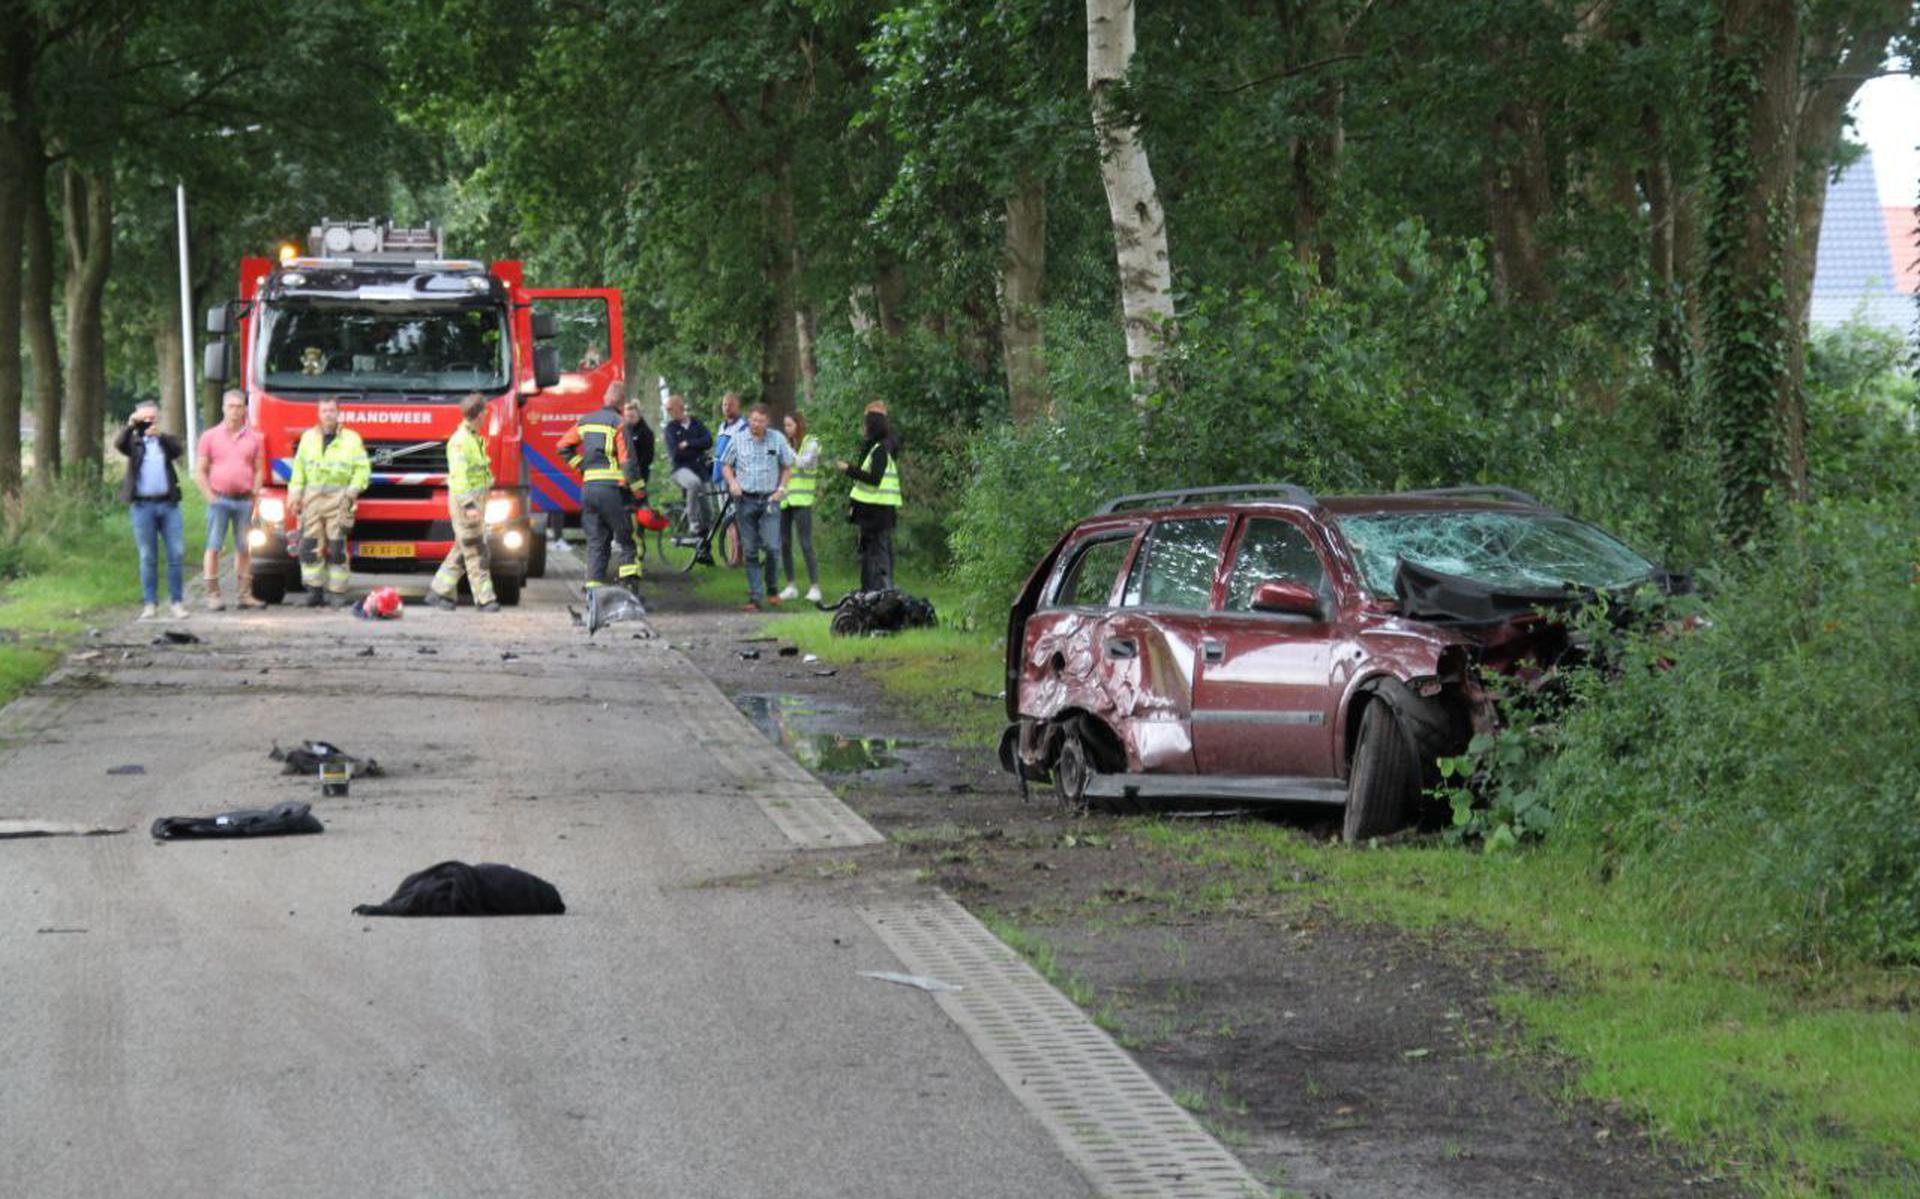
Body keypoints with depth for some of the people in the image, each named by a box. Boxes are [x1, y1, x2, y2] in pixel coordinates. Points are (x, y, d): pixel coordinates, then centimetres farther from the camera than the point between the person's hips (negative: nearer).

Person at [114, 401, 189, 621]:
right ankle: (150, 603, 5)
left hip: (168, 503, 1)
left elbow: (178, 451, -7)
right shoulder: (134, 442, 10)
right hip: (143, 505, -1)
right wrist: (130, 427, -28)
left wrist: (159, 435, -24)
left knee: (176, 553, -3)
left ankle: (177, 603, 1)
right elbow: (119, 444, -10)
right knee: (148, 557, 1)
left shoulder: (166, 441, 13)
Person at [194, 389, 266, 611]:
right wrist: (210, 497, -8)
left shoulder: (252, 438, 9)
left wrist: (254, 495, 0)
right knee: (213, 547, -5)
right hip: (220, 499, -2)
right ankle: (213, 595, -3)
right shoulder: (210, 437, 3)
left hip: (244, 500, 2)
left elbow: (259, 470, 13)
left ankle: (244, 594, 11)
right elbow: (200, 471, 3)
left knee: (244, 549, 6)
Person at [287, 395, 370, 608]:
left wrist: (353, 491, -7)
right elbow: (298, 468, 15)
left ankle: (337, 592, -1)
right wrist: (295, 494, 6)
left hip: (338, 500, -3)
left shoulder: (351, 439, 7)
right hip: (313, 498, 3)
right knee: (310, 546, -5)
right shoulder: (308, 437, 15)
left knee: (337, 548, -5)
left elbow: (363, 469, 5)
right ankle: (313, 590, 0)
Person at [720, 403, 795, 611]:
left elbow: (787, 467, 12)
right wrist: (732, 482, -8)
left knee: (772, 547, -12)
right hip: (745, 500, 1)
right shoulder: (738, 441, 3)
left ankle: (771, 586, 12)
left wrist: (782, 488, -2)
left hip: (769, 500, -1)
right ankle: (755, 597, 6)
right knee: (750, 551, 2)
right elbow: (726, 465, 11)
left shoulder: (777, 440, 3)